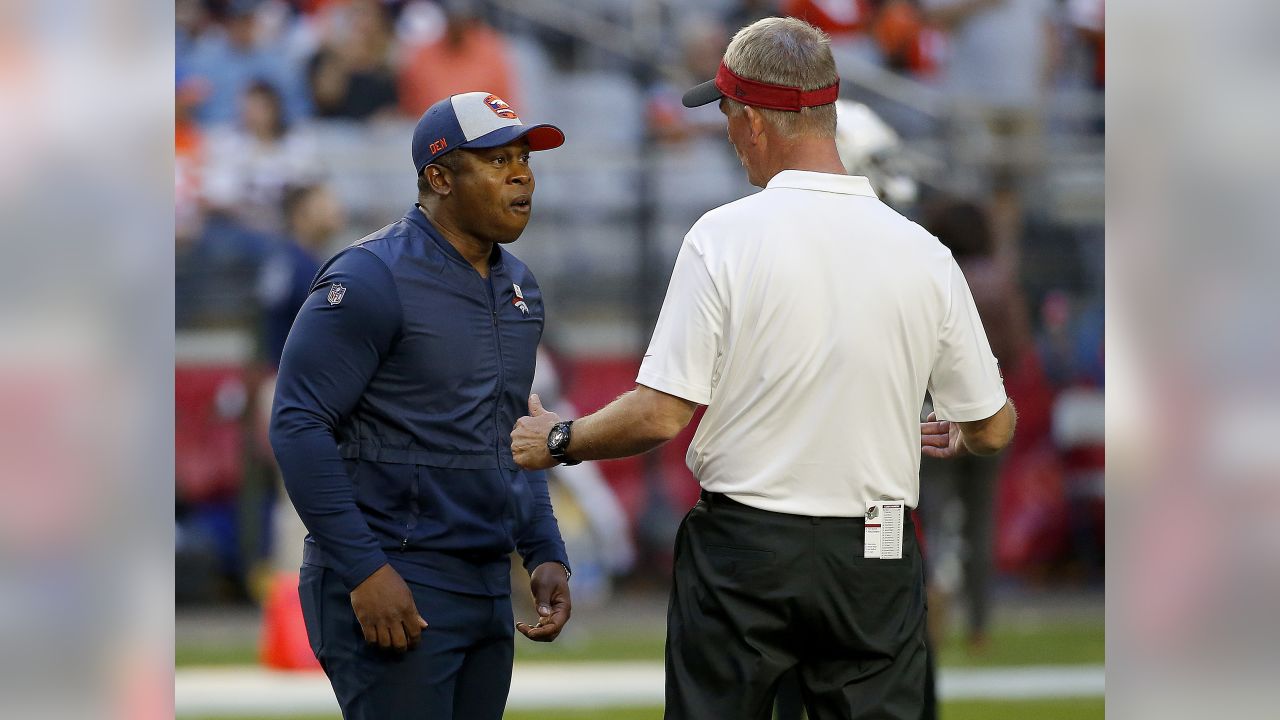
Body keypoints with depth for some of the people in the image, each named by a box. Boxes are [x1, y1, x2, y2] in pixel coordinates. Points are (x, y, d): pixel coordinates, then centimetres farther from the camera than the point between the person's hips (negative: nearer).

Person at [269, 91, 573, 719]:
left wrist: (546, 554, 13)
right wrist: (365, 571, -19)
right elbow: (298, 426, -15)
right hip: (391, 585, -8)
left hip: (487, 589, 8)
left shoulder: (518, 286, 15)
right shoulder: (372, 279, -11)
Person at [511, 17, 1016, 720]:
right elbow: (993, 428, 6)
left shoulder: (724, 237, -10)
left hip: (742, 552, -2)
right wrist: (955, 438, 30)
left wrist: (558, 441, 6)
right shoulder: (924, 253, -1)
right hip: (876, 562, 2)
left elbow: (660, 416, -12)